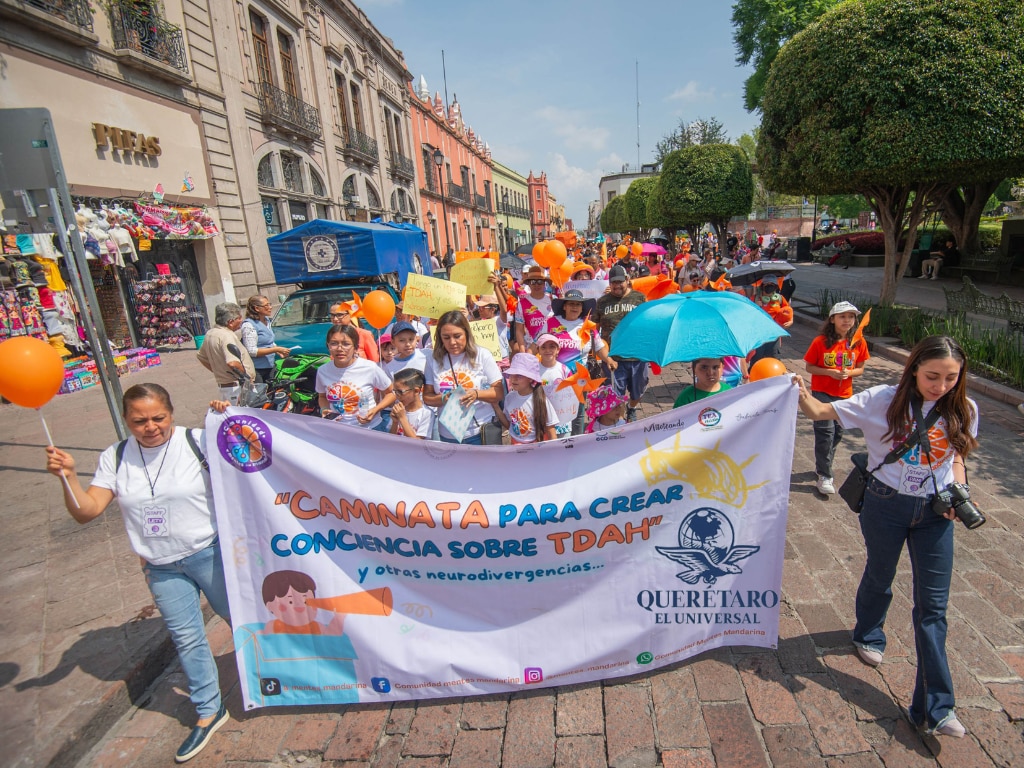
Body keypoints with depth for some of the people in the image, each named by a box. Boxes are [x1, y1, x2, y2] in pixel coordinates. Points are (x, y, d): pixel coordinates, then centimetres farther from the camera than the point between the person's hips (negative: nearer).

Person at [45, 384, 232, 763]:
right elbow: (86, 512, -4)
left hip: (210, 554, -3)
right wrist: (69, 476, -20)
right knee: (187, 639, 14)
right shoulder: (115, 458, -1)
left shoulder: (198, 442, -14)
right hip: (161, 568, 4)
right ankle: (209, 712, 34)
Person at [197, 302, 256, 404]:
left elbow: (200, 356, 26)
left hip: (223, 386, 10)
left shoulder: (210, 334, 11)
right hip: (238, 387, -10)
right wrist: (246, 375, -19)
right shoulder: (226, 335, -20)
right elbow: (233, 363, -34)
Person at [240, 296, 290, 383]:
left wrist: (279, 352, 3)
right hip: (256, 370, -8)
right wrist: (276, 349, -22)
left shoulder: (267, 320, 11)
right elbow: (251, 351, -20)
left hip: (270, 367, 8)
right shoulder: (249, 325, -15)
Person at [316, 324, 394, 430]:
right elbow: (322, 397, 13)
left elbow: (390, 393, -3)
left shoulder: (371, 368, -16)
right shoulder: (322, 371, -6)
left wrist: (375, 410, -19)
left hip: (371, 429, -3)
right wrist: (325, 410, -8)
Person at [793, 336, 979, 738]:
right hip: (886, 504, -2)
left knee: (933, 606, 3)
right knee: (879, 578, 20)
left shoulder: (962, 411, -4)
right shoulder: (883, 400, -15)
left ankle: (934, 708, 13)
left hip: (934, 511, 3)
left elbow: (956, 455, 10)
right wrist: (800, 395, -33)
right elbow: (822, 412, -14)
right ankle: (868, 633, 52)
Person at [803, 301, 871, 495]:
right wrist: (830, 372, -21)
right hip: (822, 393, -4)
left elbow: (860, 369, 6)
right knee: (825, 433, -7)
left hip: (844, 395, 4)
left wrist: (849, 373, -16)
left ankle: (821, 466, 33)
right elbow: (809, 367, -6)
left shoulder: (859, 343, -2)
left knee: (837, 433, 13)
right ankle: (824, 476, 2)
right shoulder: (821, 341, -11)